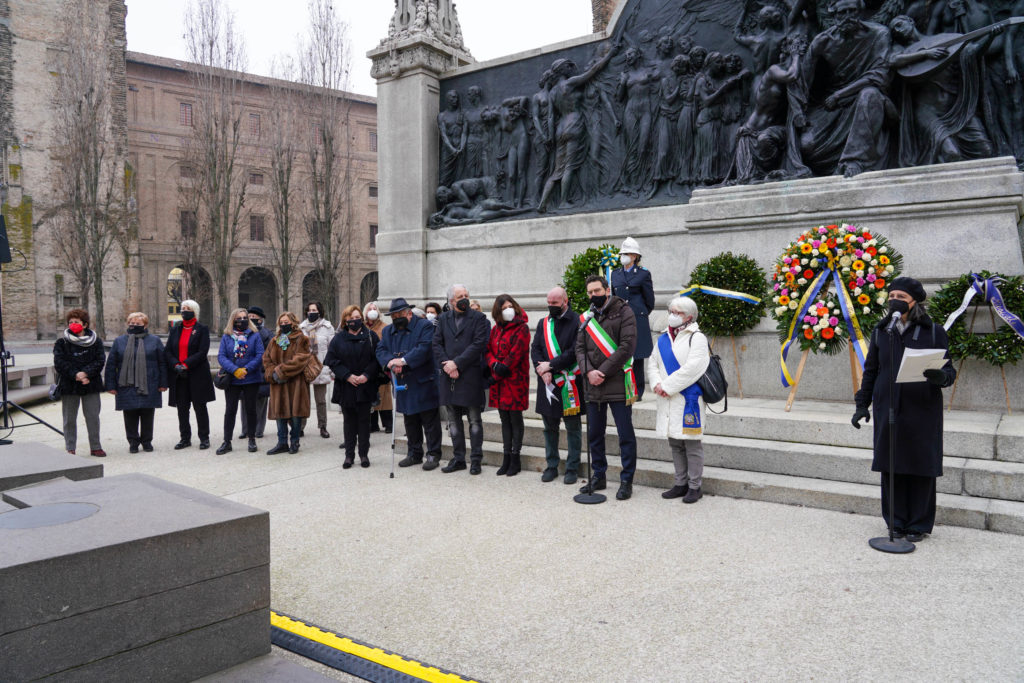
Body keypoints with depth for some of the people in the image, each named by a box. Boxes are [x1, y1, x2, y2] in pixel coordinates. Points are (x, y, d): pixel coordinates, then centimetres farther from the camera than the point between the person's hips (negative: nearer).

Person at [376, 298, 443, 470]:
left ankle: (433, 454, 7)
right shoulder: (388, 331, 15)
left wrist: (403, 360, -28)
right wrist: (390, 362, -18)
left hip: (424, 383, -6)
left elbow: (424, 348, -19)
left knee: (430, 420, -1)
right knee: (410, 421, 15)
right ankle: (414, 454, 26)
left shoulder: (424, 326, -5)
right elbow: (381, 350, 3)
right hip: (403, 384, 6)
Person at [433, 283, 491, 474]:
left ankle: (476, 459, 9)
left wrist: (457, 363, -15)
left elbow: (478, 344, -10)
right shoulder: (443, 319, 13)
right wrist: (445, 365, -10)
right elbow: (437, 344, 5)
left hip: (471, 376, -4)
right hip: (449, 376, 4)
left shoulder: (478, 318, 0)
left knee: (474, 421, 2)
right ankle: (458, 459, 18)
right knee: (453, 421, 10)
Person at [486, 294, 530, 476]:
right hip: (499, 382, 6)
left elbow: (517, 352, -13)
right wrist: (494, 364, -10)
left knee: (515, 419, 0)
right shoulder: (495, 329, 14)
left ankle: (515, 458, 7)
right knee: (505, 419, 11)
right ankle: (506, 458, 18)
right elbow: (488, 350, 9)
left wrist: (503, 367, -13)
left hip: (515, 380, -6)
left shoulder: (521, 328, -5)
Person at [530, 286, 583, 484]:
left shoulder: (577, 322, -6)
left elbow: (575, 352, -14)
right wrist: (542, 370, -10)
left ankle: (572, 468, 13)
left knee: (573, 428, 4)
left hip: (569, 384, -5)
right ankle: (551, 466, 22)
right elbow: (535, 349, 7)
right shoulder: (543, 323, 13)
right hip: (547, 382, 5)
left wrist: (550, 365, -14)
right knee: (549, 427, 12)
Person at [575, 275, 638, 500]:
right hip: (593, 387, 6)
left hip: (617, 384, -5)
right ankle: (598, 477, 27)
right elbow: (580, 348, 9)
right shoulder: (587, 317, 14)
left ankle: (626, 481, 11)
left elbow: (627, 346, -12)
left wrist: (602, 372, -14)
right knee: (594, 434, 13)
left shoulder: (623, 312, -3)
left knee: (625, 435, 1)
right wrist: (588, 371, -10)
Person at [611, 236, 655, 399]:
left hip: (637, 322, -4)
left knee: (637, 357, -1)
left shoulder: (643, 274, 1)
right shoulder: (615, 274, 14)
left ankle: (637, 391, 4)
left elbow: (650, 301, 5)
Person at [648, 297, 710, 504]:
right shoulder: (664, 338, 14)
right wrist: (657, 384, -5)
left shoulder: (697, 338, -8)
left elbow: (692, 368, -17)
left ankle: (694, 486, 10)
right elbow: (653, 363, 14)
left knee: (692, 444, 0)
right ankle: (681, 483, 25)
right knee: (675, 444, 14)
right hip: (667, 400, 7)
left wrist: (667, 386, -16)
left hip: (688, 399, -7)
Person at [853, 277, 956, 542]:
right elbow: (870, 371, 11)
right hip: (888, 408, 2)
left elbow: (949, 370, -1)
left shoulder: (934, 332, 1)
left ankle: (919, 524, 17)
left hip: (922, 410, -2)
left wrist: (941, 377, -25)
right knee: (891, 465, 5)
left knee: (920, 465, 3)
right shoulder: (881, 331, 8)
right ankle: (896, 522, 18)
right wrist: (862, 405, 6)